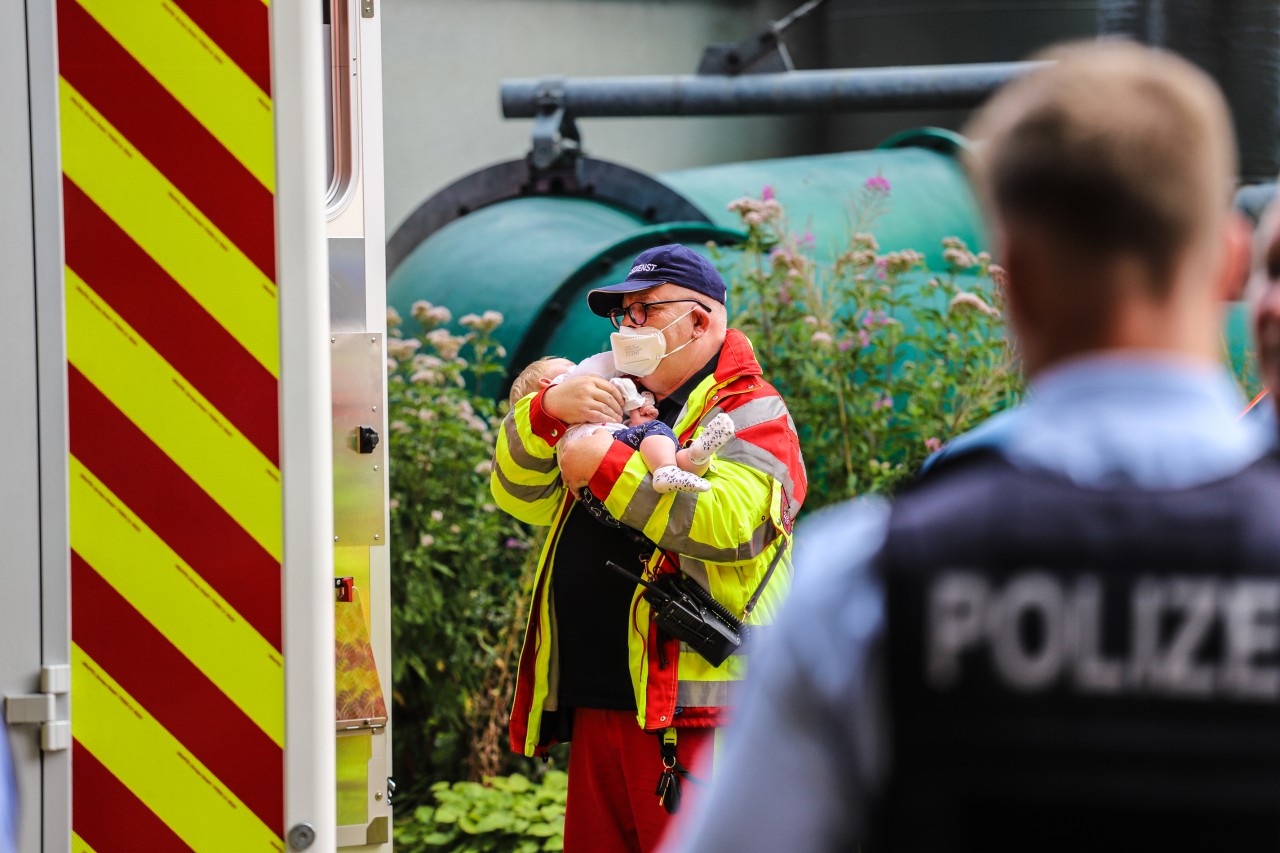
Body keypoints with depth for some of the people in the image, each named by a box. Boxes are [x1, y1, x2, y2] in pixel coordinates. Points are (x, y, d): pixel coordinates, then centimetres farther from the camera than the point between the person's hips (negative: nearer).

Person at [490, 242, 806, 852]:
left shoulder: (751, 414, -2)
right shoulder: (618, 407, 24)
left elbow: (732, 521, -22)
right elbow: (520, 496, 17)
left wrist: (607, 465, -17)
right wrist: (548, 409, -3)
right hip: (595, 705, 8)